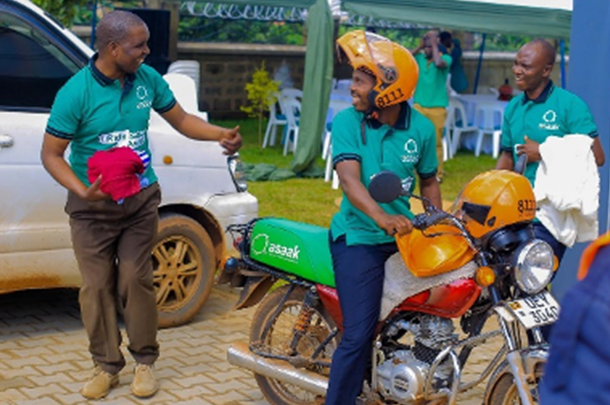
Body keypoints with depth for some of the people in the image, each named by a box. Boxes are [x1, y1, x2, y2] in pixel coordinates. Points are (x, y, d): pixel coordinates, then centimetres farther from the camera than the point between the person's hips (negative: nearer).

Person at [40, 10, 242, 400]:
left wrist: (221, 134, -8)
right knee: (97, 286, 3)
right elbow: (51, 154, -11)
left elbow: (181, 119, 10)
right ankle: (107, 366, 17)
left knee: (135, 280, 2)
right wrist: (83, 191, -27)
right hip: (93, 206, -2)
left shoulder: (147, 79, -3)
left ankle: (145, 361, 17)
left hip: (140, 199, 2)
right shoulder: (76, 92, -16)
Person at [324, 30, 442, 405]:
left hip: (403, 235, 4)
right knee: (360, 334, -13)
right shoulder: (347, 121, -10)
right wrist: (380, 216, -41)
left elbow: (428, 179, 13)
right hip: (359, 238, -4)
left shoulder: (421, 128, -1)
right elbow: (349, 178, -24)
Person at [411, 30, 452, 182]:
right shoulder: (420, 57, 5)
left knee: (436, 142, 1)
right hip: (419, 105, 3)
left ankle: (438, 173, 7)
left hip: (437, 107, -3)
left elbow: (439, 63, -26)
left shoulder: (446, 58, -4)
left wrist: (434, 44, -15)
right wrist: (419, 46, -5)